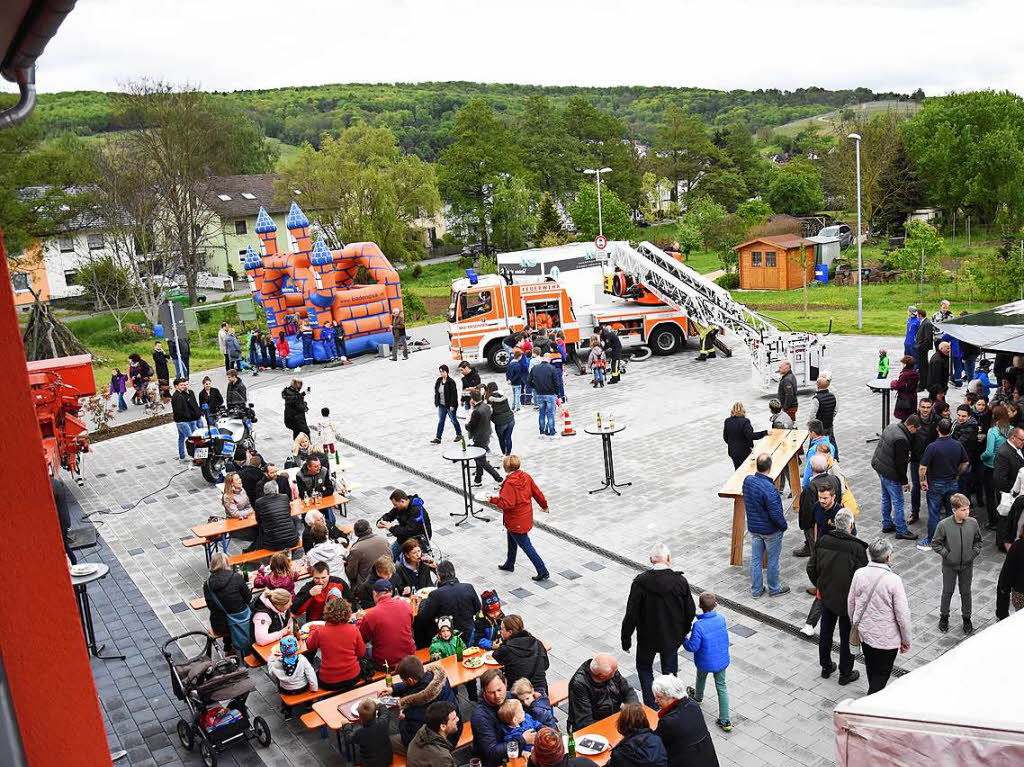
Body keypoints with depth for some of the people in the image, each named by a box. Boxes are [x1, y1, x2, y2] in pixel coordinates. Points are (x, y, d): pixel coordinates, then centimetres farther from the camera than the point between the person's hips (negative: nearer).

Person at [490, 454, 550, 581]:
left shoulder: (510, 483, -27)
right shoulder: (526, 477, -4)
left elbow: (507, 504, -30)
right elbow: (537, 493, 4)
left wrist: (493, 499, -19)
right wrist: (544, 506, 19)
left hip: (515, 521, -9)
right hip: (526, 516, 9)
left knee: (525, 545, 1)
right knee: (512, 541, 27)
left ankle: (543, 571, 3)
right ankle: (509, 565, 45)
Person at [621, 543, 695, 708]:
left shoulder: (640, 582, -19)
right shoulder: (680, 581, -14)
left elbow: (631, 614, -15)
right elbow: (690, 611, -4)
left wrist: (626, 639, -3)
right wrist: (683, 632, 14)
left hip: (647, 637, -1)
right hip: (672, 638, 2)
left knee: (644, 668, 22)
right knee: (670, 671, 21)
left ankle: (651, 706, 18)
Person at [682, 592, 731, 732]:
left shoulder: (699, 626, -30)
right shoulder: (721, 618, -13)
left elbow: (693, 647, -23)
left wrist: (684, 639, -6)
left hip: (705, 662, -3)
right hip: (722, 660, 3)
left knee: (701, 678, 28)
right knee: (721, 686, 14)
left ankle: (698, 697, 59)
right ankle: (725, 720, 15)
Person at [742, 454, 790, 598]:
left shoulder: (747, 480, -9)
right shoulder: (769, 488, -30)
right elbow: (775, 513, -24)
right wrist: (784, 526, -7)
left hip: (753, 528, 6)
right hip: (771, 531, -6)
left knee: (755, 559, 15)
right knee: (773, 560, 13)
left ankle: (756, 590, 27)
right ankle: (774, 588, 30)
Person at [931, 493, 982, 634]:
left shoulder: (973, 523, -12)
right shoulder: (944, 525, -20)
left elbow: (977, 540, 6)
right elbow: (935, 544, -8)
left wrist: (974, 553, -6)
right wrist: (947, 554, -15)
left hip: (967, 565, 2)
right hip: (950, 566, -2)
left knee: (966, 592, 16)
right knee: (947, 592, 15)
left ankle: (966, 618, 36)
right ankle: (944, 616, 35)